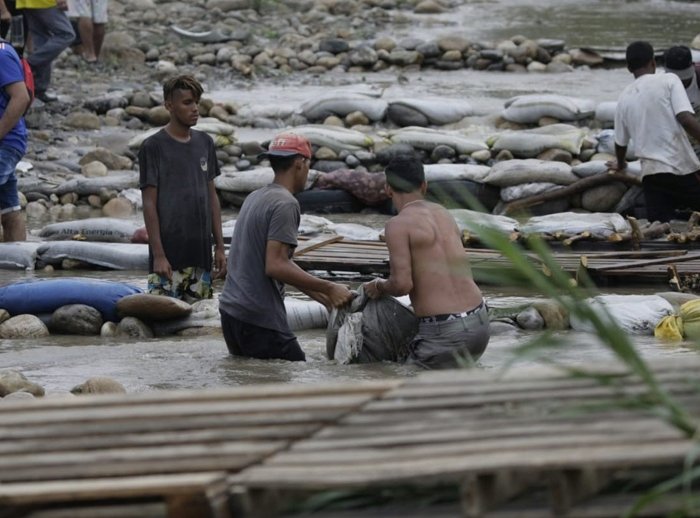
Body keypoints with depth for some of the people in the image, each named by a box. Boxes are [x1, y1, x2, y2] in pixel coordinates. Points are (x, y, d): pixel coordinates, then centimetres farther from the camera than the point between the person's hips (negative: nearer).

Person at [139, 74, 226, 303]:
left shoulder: (205, 143, 12)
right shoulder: (153, 147, -4)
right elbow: (149, 204, -6)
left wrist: (220, 247, 12)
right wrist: (158, 255, -12)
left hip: (200, 255, 6)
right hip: (169, 256, -5)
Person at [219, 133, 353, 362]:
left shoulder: (255, 198, 16)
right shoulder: (285, 204, -13)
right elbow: (275, 267, -21)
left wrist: (325, 298, 19)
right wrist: (329, 289, -17)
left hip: (231, 311, 9)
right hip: (259, 319, -9)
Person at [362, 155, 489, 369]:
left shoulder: (398, 225, -8)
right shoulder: (443, 213, 14)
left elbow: (402, 284, -16)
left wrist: (380, 287, 7)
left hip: (445, 334, -7)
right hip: (479, 324, 7)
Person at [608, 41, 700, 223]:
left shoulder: (624, 98, 14)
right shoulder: (668, 80, -1)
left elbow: (620, 143, 25)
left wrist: (620, 164, 45)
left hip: (650, 172, 4)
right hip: (681, 168, -4)